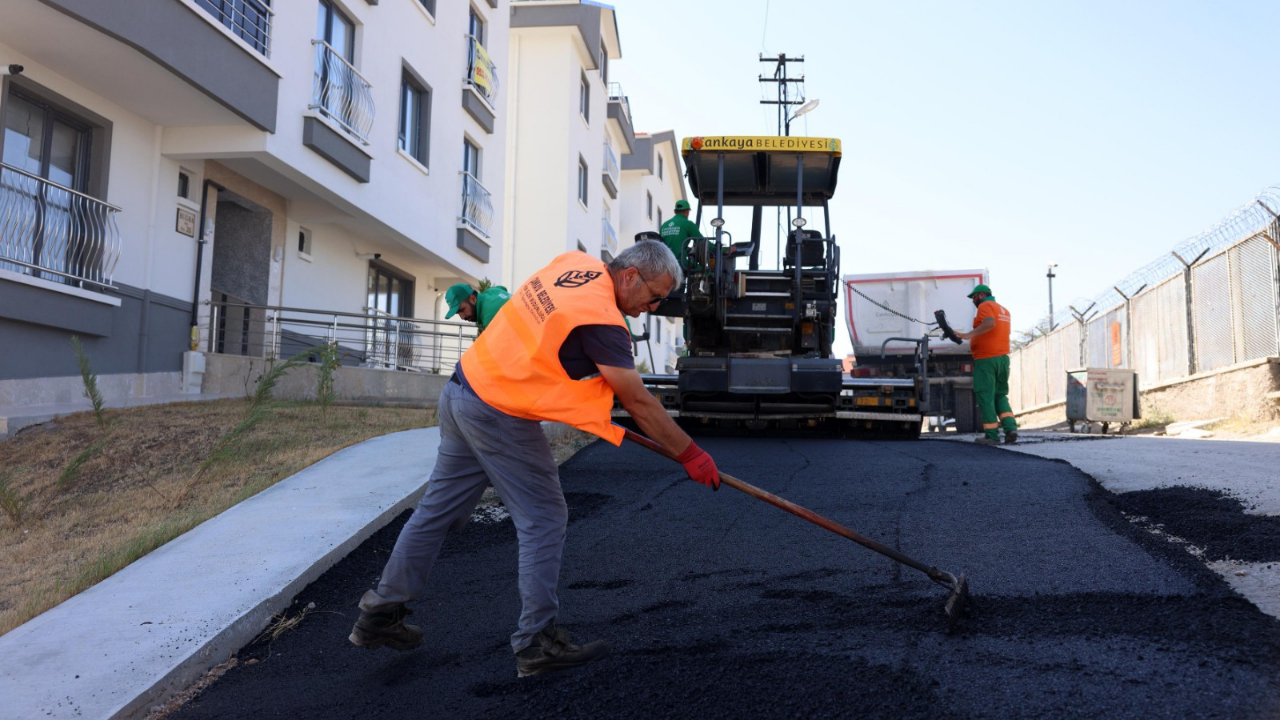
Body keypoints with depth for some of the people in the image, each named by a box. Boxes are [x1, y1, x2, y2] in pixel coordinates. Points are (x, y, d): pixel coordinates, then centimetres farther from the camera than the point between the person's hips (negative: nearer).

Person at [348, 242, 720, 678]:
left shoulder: (576, 263, 4)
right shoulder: (600, 320, -20)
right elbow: (639, 404, -15)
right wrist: (691, 455, -7)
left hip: (463, 388, 9)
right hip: (500, 417, -9)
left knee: (439, 508, 16)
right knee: (544, 520, 0)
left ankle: (380, 615, 27)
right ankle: (537, 641, 6)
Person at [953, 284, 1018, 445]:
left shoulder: (985, 306, -6)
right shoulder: (1004, 310, 21)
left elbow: (990, 323, -25)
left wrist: (968, 335, -27)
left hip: (986, 359, -8)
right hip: (1003, 357, 8)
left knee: (986, 397, -2)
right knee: (1000, 396, 15)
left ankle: (992, 435, -3)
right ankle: (1010, 427, -2)